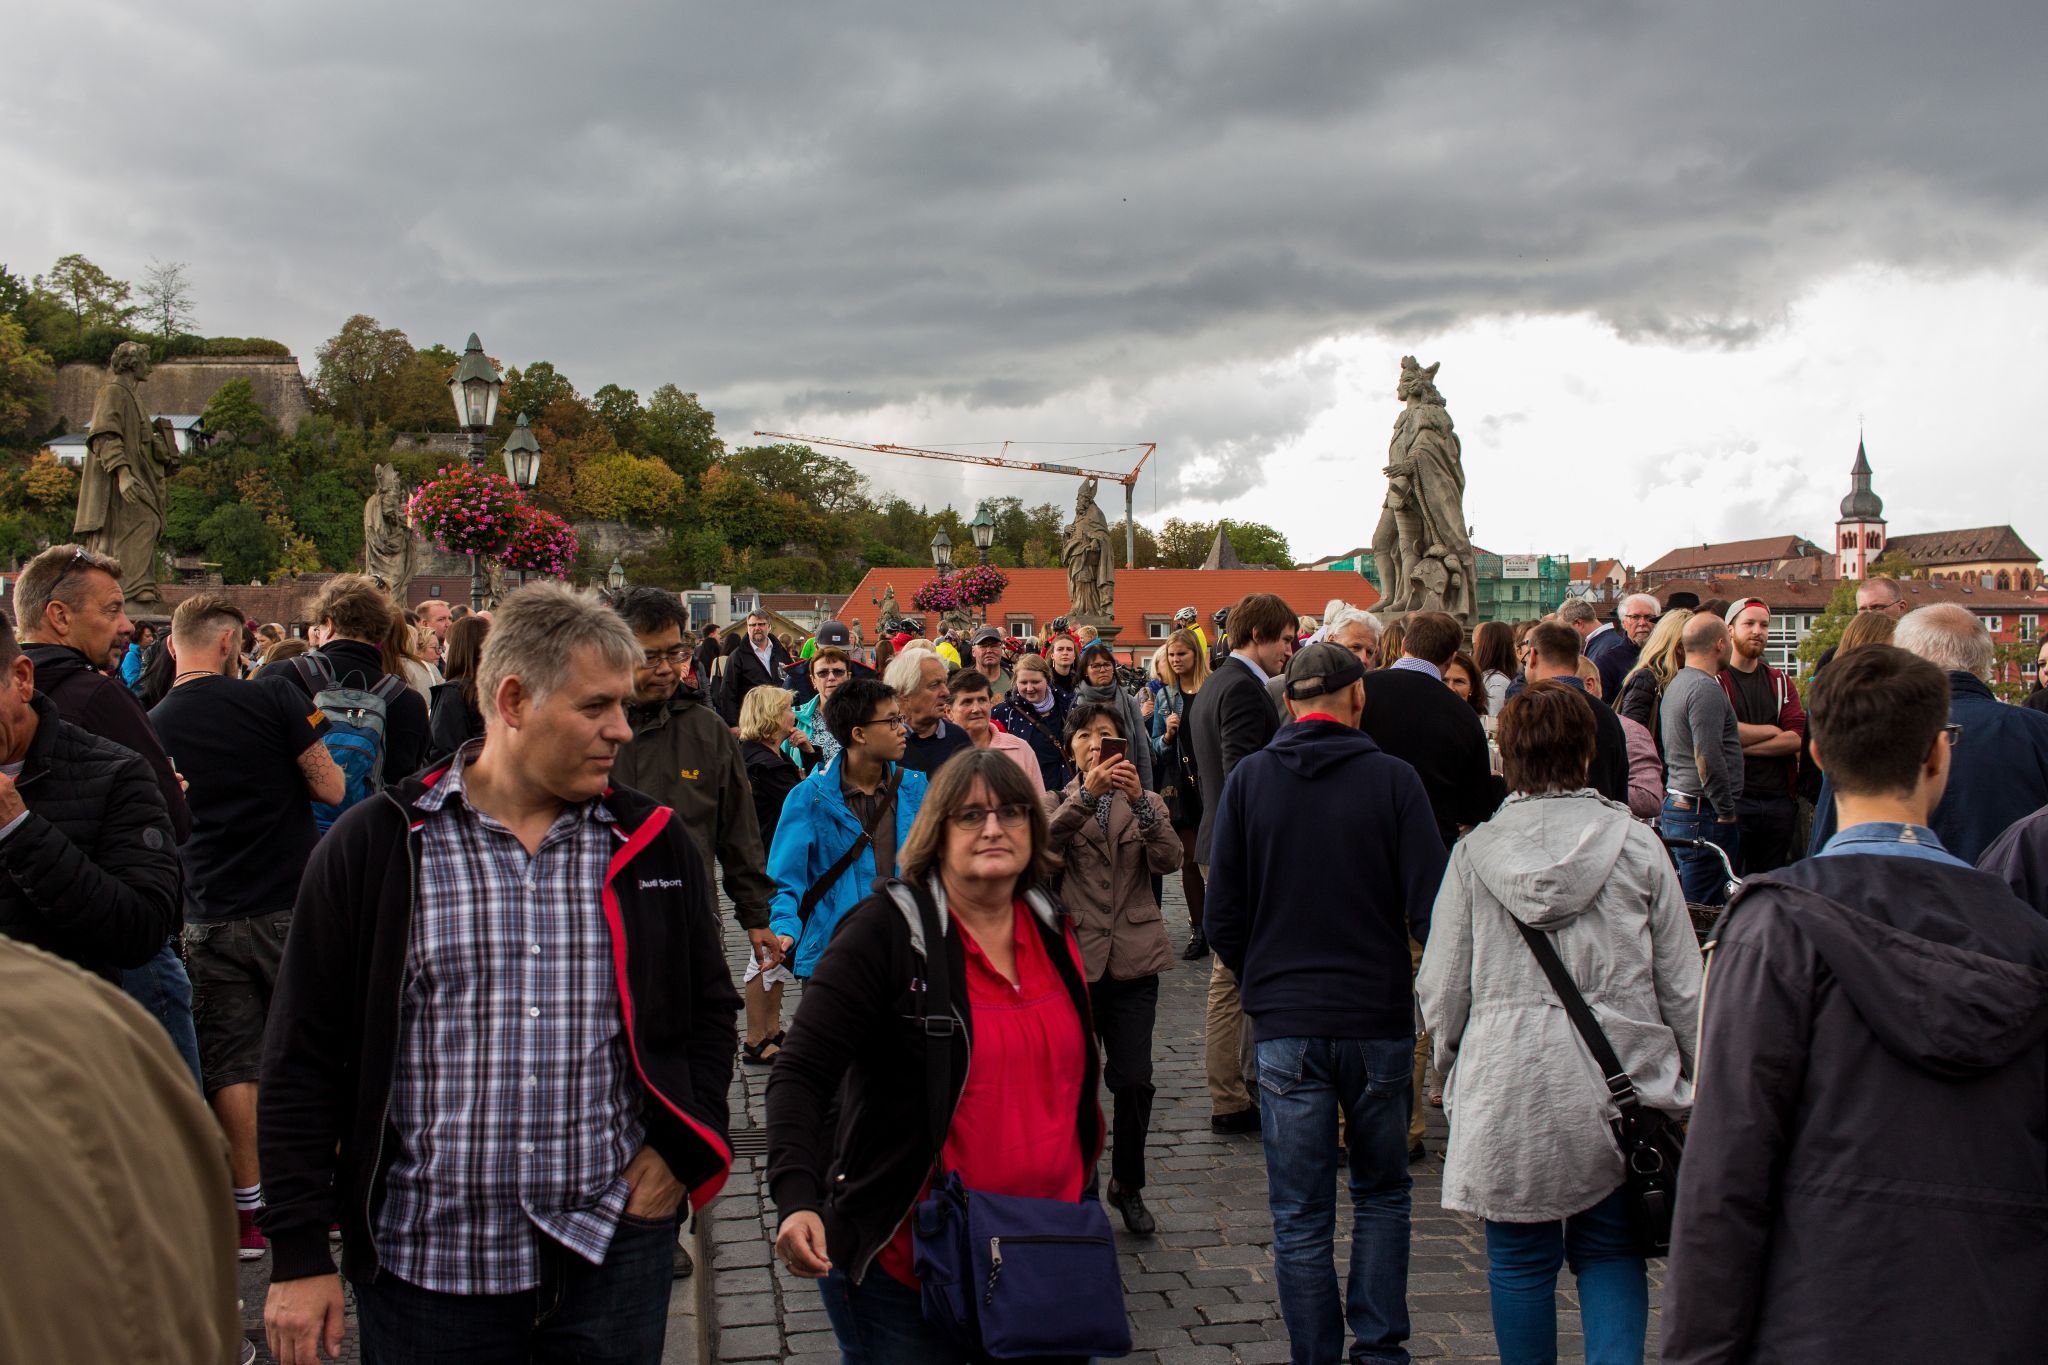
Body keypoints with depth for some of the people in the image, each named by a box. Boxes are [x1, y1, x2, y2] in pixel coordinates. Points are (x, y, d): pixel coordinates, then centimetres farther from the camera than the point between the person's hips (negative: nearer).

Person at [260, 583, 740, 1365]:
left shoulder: (653, 847, 3)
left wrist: (682, 1152, 1)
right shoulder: (373, 848, -4)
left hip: (614, 1252, 2)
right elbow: (304, 1060, -2)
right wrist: (299, 1255, -3)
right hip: (426, 1263, -1)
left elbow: (710, 1009, 14)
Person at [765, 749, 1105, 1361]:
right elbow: (801, 1075, -17)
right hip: (905, 1264, -5)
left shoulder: (1051, 930, 5)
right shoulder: (887, 930, -13)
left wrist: (1079, 1191, 19)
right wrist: (798, 1200, -31)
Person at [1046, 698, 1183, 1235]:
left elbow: (1168, 860, -9)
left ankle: (1128, 1186, 20)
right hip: (1073, 957, -1)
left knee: (1134, 1081, 1)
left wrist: (1138, 800, -21)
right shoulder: (1058, 803, 7)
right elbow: (1041, 844, -17)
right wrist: (1088, 793, -28)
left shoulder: (1147, 803, 11)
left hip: (1133, 959, 1)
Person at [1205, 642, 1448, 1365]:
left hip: (1285, 1026, 0)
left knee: (1300, 1216, 9)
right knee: (1382, 1194, 19)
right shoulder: (1392, 778, -8)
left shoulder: (1248, 779, -3)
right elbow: (1431, 908, -9)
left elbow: (1222, 917, -1)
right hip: (1380, 1019, 0)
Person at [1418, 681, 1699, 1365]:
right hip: (1620, 1080, 1)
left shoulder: (1474, 852, -5)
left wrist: (1450, 1074, 16)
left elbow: (1441, 990, 0)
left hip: (1507, 1086, -1)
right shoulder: (1637, 846, -3)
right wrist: (1691, 1085, 13)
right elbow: (1682, 987, 1)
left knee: (1521, 1261, 12)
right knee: (1609, 1251, 15)